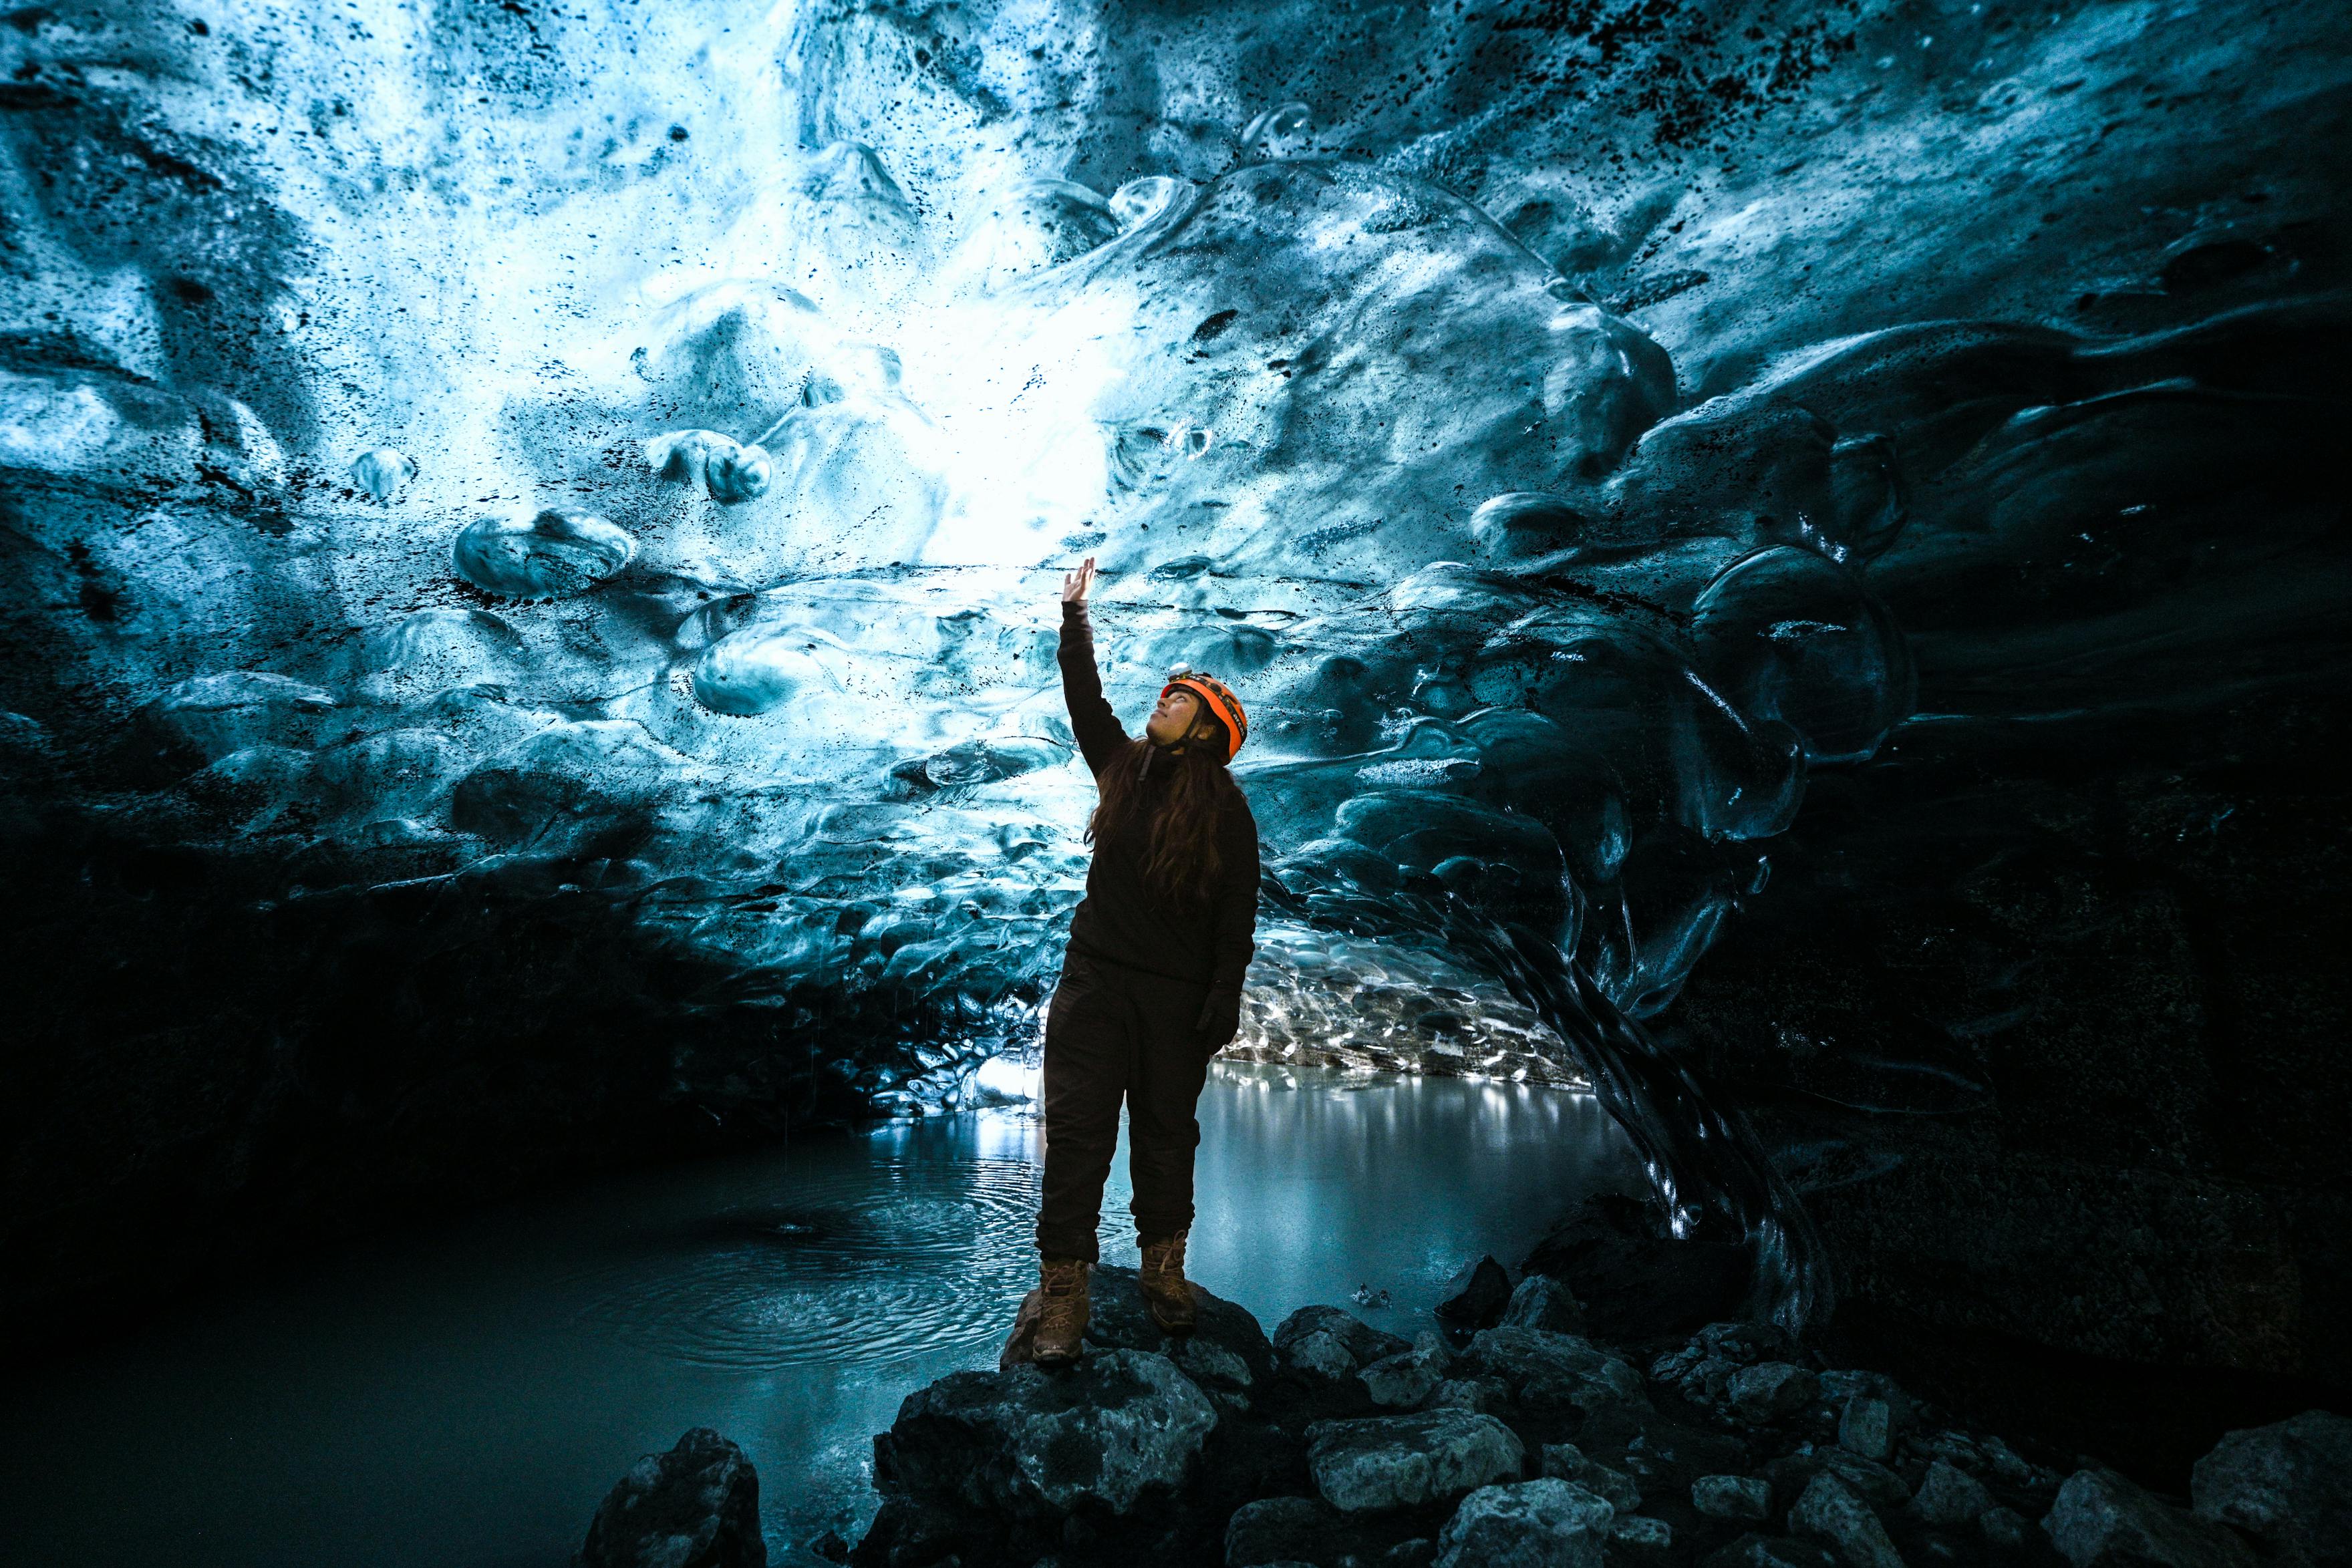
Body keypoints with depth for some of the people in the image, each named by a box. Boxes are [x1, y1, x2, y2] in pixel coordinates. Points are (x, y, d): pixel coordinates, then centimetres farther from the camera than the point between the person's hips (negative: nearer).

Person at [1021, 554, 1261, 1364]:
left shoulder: (1225, 809, -5)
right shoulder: (1123, 767, 7)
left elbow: (1239, 915, -6)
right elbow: (1085, 700, 10)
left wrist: (1224, 999, -12)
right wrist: (1075, 614, 9)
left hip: (1177, 993, -3)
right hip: (1097, 977, 3)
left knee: (1166, 1131, 9)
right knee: (1077, 1127, -1)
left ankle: (1164, 1268, 27)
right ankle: (1062, 1290, 5)